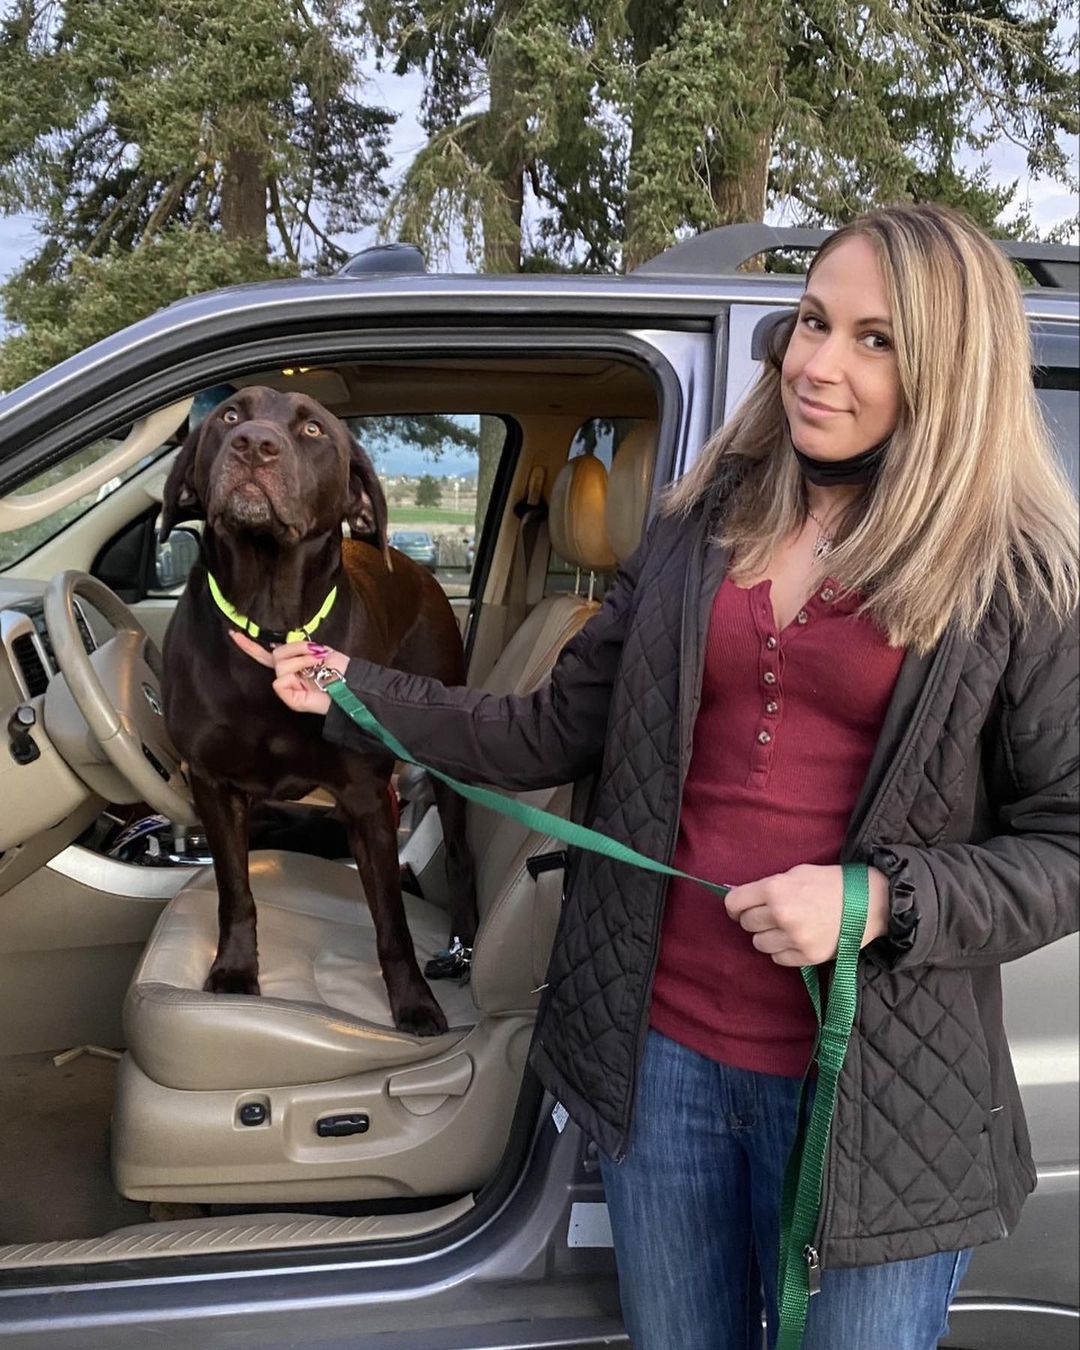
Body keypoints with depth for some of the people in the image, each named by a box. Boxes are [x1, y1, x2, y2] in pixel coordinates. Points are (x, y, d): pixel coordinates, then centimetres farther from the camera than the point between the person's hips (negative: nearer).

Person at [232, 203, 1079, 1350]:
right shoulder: (704, 521, 5)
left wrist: (880, 899, -20)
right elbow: (563, 731, 6)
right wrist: (356, 694, 0)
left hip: (876, 1094, -3)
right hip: (659, 1048, 4)